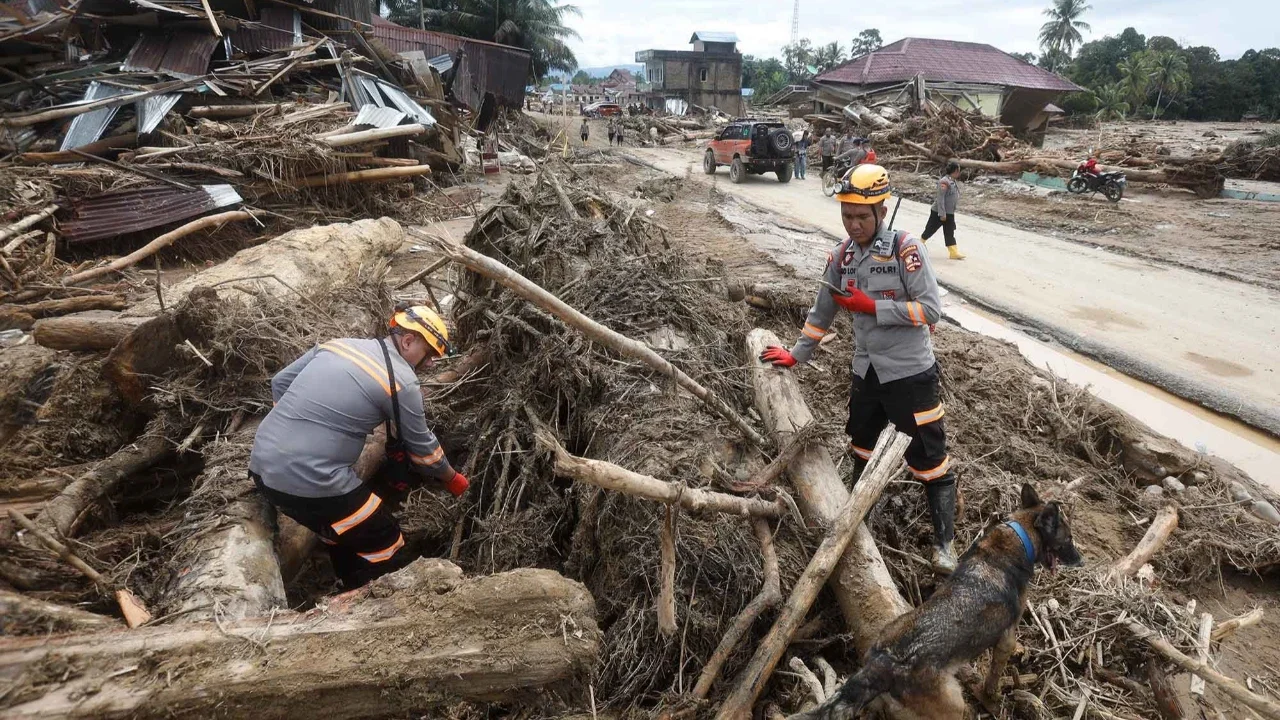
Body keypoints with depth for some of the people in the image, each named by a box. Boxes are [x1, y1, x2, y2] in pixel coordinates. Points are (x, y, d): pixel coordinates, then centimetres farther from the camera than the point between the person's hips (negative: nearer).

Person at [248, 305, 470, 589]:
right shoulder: (402, 381, -9)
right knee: (385, 549, 9)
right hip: (310, 481, -8)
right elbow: (422, 446, 3)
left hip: (262, 464, 8)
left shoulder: (339, 343, 10)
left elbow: (280, 383, 16)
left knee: (342, 533, 29)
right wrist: (453, 479, 20)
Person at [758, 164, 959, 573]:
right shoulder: (842, 256, 1)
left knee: (929, 460, 4)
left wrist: (872, 307, -21)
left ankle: (944, 543, 21)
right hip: (865, 372, 6)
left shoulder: (906, 249, -16)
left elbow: (931, 309, -19)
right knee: (862, 450, 22)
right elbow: (822, 311, 11)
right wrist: (796, 356, 13)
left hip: (910, 374, -6)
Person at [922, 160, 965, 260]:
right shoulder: (944, 182, -22)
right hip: (938, 212, -8)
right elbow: (940, 198, -24)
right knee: (930, 229, 7)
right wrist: (942, 214, -23)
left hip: (949, 213, 8)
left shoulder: (954, 181, 7)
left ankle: (953, 252, 6)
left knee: (950, 233, 6)